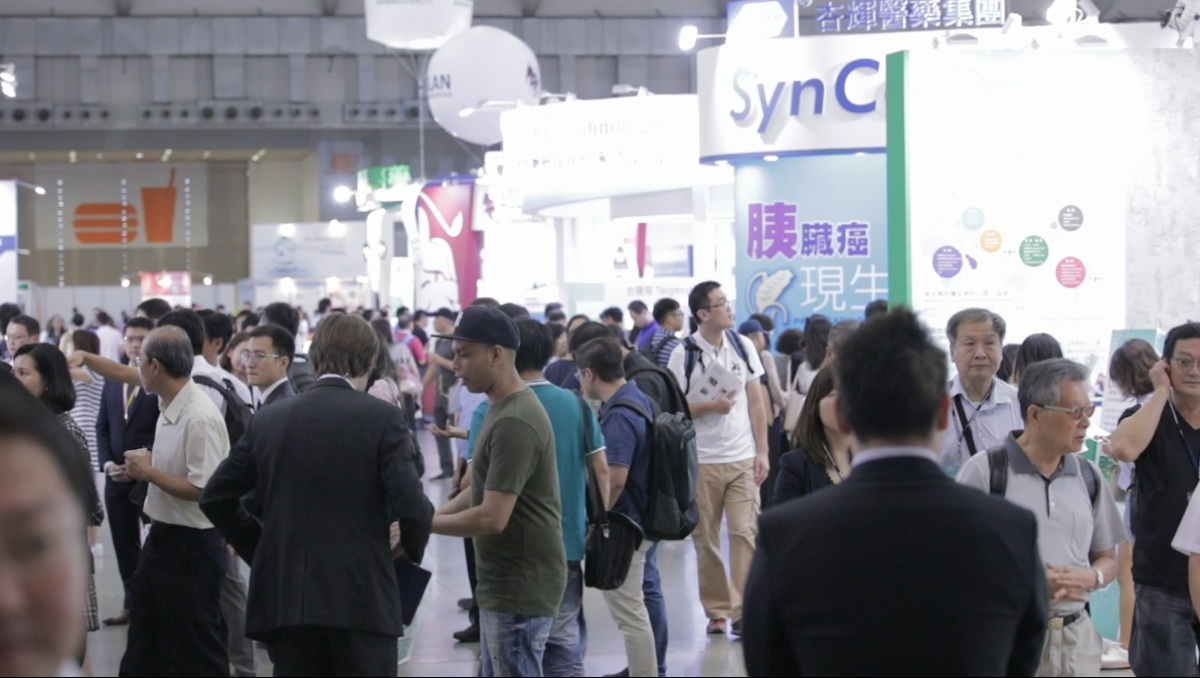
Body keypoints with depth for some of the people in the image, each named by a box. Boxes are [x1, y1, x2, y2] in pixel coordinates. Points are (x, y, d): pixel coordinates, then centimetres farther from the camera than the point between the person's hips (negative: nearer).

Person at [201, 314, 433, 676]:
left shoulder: (268, 420, 5)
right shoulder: (383, 417, -7)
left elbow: (215, 497, 9)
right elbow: (411, 506, -14)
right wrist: (413, 547, 6)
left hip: (287, 597, 4)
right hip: (362, 598, -3)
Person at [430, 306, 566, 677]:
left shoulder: (514, 423, -22)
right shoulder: (502, 409, 11)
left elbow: (492, 517, -25)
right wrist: (434, 514, 4)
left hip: (520, 589, -10)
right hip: (504, 584, 10)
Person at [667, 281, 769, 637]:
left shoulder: (742, 345, 5)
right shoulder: (683, 354, -4)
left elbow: (756, 401, 8)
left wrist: (762, 451, 4)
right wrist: (710, 406, -15)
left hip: (743, 459, 2)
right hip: (702, 461, -2)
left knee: (745, 532, -6)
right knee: (705, 538, 5)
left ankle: (743, 610, -3)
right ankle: (716, 610, 16)